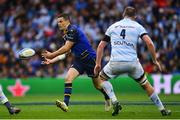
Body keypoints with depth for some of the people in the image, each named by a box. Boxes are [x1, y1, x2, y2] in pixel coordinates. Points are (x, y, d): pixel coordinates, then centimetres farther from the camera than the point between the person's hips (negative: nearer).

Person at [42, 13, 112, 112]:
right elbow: (65, 52, 17)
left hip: (90, 59, -8)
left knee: (98, 85, 7)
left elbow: (66, 48, -24)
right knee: (68, 78, -16)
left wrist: (52, 55, -17)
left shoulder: (73, 30, -19)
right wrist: (51, 60, 12)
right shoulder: (66, 34, 9)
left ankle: (108, 99, 35)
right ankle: (65, 104, -23)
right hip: (79, 60, 8)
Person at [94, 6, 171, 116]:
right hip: (133, 63, 0)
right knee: (146, 85, 19)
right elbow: (150, 43, -5)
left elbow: (101, 46, 16)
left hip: (115, 63, 0)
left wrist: (98, 64, 20)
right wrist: (155, 60, 5)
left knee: (102, 78, 25)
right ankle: (162, 109, 21)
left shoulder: (113, 27, 16)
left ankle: (115, 102, 6)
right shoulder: (137, 26, 9)